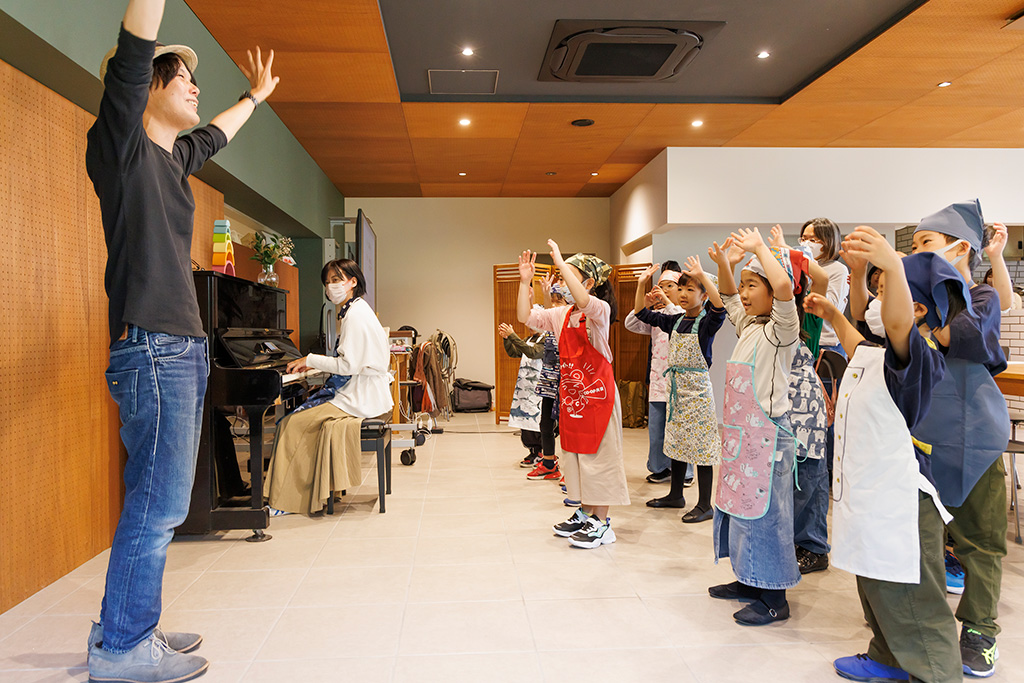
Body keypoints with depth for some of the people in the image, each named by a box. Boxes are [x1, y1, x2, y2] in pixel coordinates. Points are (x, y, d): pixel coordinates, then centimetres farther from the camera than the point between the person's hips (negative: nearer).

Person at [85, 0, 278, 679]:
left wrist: (255, 97, 53)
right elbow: (131, 57, -19)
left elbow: (216, 134, 39)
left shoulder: (173, 157, 19)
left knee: (160, 501, 13)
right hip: (153, 348, -9)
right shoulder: (122, 144, -4)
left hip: (184, 348, 9)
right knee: (158, 503, -5)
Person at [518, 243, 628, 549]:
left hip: (597, 392, -8)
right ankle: (585, 513, 29)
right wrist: (525, 281, -3)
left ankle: (601, 522, 10)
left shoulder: (600, 310, -13)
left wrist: (561, 264, -31)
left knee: (599, 455, 0)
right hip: (571, 392, 8)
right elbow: (525, 317, 4)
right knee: (575, 454, 15)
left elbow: (583, 301, -35)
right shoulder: (561, 314, 8)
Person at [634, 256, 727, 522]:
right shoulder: (674, 321, 8)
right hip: (676, 387, 7)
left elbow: (720, 307, -33)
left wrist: (702, 275, -32)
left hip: (697, 388, -7)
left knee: (701, 445, -3)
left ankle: (704, 505, 7)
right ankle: (675, 495, 29)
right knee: (676, 441, 16)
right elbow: (642, 314, 13)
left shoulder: (707, 322, -10)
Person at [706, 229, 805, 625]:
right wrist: (722, 261, 15)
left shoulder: (781, 329, -12)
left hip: (766, 432, -9)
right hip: (739, 431, 9)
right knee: (738, 503, 16)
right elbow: (728, 295, 29)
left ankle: (774, 599, 10)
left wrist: (759, 248, -20)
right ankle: (748, 582, 31)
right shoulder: (748, 326, 13)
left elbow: (784, 285, -31)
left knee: (764, 511, -2)